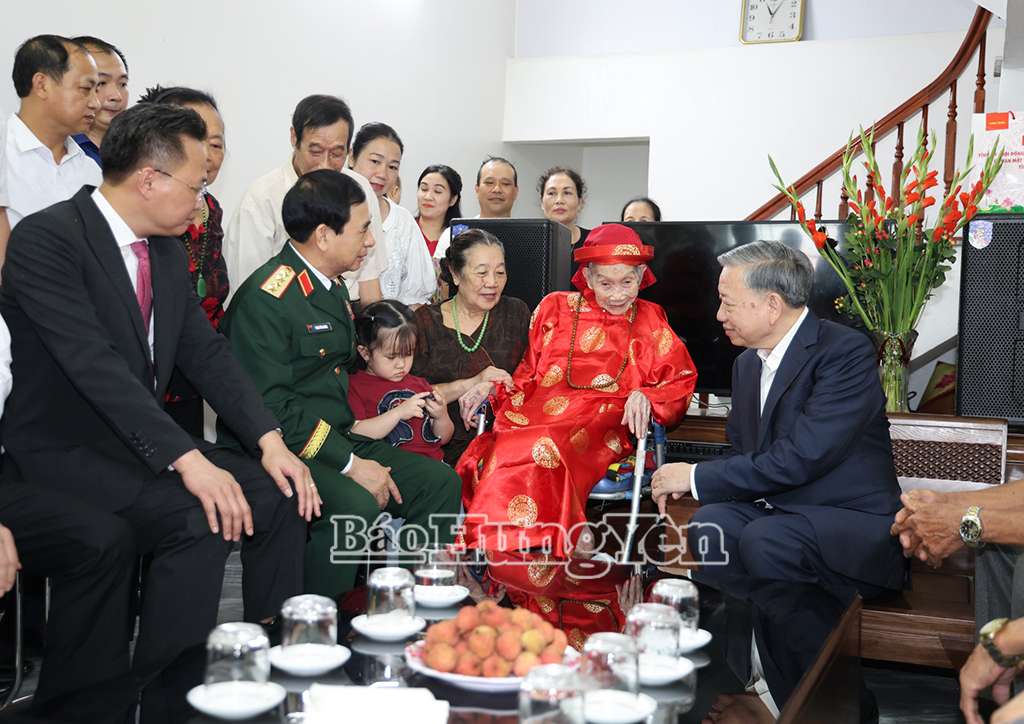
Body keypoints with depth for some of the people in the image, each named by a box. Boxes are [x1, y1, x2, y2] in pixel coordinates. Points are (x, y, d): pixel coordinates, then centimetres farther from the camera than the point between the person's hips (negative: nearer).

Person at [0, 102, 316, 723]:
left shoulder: (168, 250, 9)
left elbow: (206, 351, 7)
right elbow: (96, 366, -27)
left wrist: (271, 441, -6)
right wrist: (189, 461, -34)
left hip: (143, 441, 8)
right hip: (62, 454, -8)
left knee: (281, 496, -6)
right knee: (201, 520, -28)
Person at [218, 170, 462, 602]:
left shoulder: (332, 288, 16)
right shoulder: (264, 299, -15)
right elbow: (269, 407, -22)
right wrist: (349, 463, -22)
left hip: (338, 438, 9)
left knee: (439, 481, -4)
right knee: (356, 506, -33)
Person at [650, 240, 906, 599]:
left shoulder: (846, 351, -14)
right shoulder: (747, 363, 12)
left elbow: (800, 459, -23)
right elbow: (741, 452, 19)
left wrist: (696, 477, -15)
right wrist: (680, 480, -3)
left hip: (854, 519, -6)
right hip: (777, 510, 6)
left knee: (763, 539, -33)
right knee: (709, 522, -23)